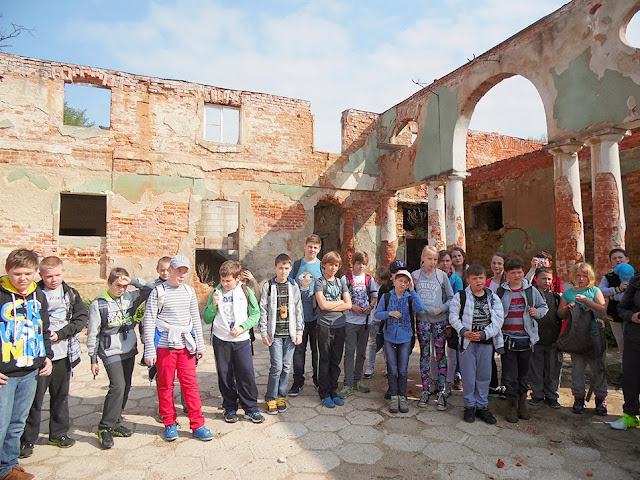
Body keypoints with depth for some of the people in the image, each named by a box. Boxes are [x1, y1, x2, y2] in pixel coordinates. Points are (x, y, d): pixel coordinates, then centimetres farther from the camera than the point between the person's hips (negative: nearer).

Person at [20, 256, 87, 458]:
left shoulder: (71, 294, 3)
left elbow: (82, 317, -2)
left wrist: (60, 334, -12)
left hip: (64, 353, 4)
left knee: (61, 395, 16)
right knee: (35, 398, 4)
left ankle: (59, 433, 32)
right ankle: (27, 440, 22)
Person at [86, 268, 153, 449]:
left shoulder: (129, 298, 2)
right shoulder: (98, 305, -7)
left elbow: (151, 289, 1)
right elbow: (92, 334, -3)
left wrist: (133, 281, -13)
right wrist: (93, 360, -2)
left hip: (129, 352, 5)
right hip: (111, 353, -5)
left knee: (125, 388, 10)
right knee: (118, 386, -16)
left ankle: (115, 423, 25)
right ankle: (105, 428, -1)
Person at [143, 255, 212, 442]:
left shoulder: (189, 291, 8)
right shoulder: (158, 292, -5)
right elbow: (149, 321, -5)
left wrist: (200, 344, 12)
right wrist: (150, 351, -8)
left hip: (186, 345, 3)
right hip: (164, 345, -3)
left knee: (191, 384, 3)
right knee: (166, 385, 8)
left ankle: (197, 425, 12)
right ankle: (170, 424, 25)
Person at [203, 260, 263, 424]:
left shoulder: (246, 292, -1)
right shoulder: (216, 293, 1)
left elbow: (255, 314, 1)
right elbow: (207, 319, 3)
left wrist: (242, 326, -13)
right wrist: (214, 304, -14)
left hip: (241, 340, -1)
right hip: (221, 340, 1)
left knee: (246, 373, -1)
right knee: (225, 375, 9)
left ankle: (251, 408, 14)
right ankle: (230, 408, 25)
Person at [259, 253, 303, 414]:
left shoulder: (294, 286, 7)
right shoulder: (268, 286, 0)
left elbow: (299, 310, 8)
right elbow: (263, 310, -1)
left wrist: (299, 332, 5)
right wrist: (264, 333, -4)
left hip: (290, 333, 3)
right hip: (275, 333, -3)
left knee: (286, 366, 7)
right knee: (277, 366, -5)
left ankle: (281, 397, 23)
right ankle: (271, 399, 12)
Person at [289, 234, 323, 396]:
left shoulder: (322, 267, 3)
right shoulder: (295, 265, 4)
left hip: (316, 316, 0)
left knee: (317, 349, 11)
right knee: (298, 349, 6)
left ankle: (317, 379, 28)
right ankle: (298, 382, 18)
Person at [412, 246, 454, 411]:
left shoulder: (442, 275, 1)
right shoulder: (415, 275, 2)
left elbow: (451, 298, 3)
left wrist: (441, 308, -12)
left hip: (440, 320, 0)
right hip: (422, 320, 1)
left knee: (440, 355, 2)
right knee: (424, 355, 7)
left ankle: (441, 393, 12)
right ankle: (425, 391, 16)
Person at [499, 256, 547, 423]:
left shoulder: (531, 290, 4)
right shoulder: (500, 292, 0)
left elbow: (544, 306, 16)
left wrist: (537, 312, -5)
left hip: (526, 338, 2)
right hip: (507, 339, -2)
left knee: (523, 373, 14)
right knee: (509, 375, 1)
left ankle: (522, 402, 29)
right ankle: (512, 405, 13)